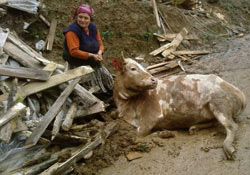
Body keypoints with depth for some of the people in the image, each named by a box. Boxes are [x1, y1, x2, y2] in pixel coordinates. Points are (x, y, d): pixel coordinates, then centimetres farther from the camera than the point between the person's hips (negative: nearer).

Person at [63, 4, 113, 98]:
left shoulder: (93, 28, 2)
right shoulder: (72, 31, -20)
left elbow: (100, 44, 10)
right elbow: (74, 51, -26)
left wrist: (99, 53, -15)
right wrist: (92, 55, -27)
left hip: (94, 62, 7)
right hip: (78, 64, -7)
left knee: (108, 78, 4)